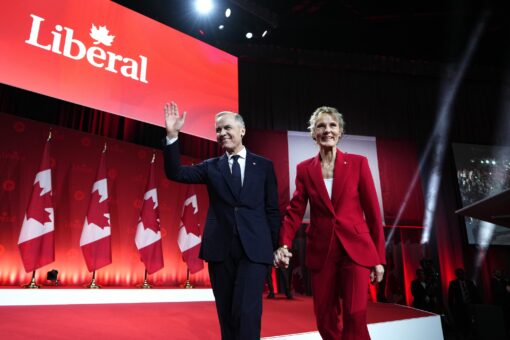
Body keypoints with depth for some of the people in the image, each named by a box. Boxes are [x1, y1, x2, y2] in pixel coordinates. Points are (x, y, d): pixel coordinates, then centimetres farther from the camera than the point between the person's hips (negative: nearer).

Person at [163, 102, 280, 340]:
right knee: (226, 313, 11)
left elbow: (272, 209, 7)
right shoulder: (211, 167, 10)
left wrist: (275, 247, 5)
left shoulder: (264, 165, 7)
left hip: (253, 249, -2)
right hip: (220, 249, 2)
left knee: (246, 312, -11)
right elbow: (175, 173, -3)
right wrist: (172, 135, -14)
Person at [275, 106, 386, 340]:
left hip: (356, 248, -2)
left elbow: (372, 211, 1)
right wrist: (284, 245, -14)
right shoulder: (304, 169, 5)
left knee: (355, 317, -10)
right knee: (325, 320, 9)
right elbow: (295, 210, 2)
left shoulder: (358, 163, 0)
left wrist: (379, 257, 0)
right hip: (321, 252, 2)